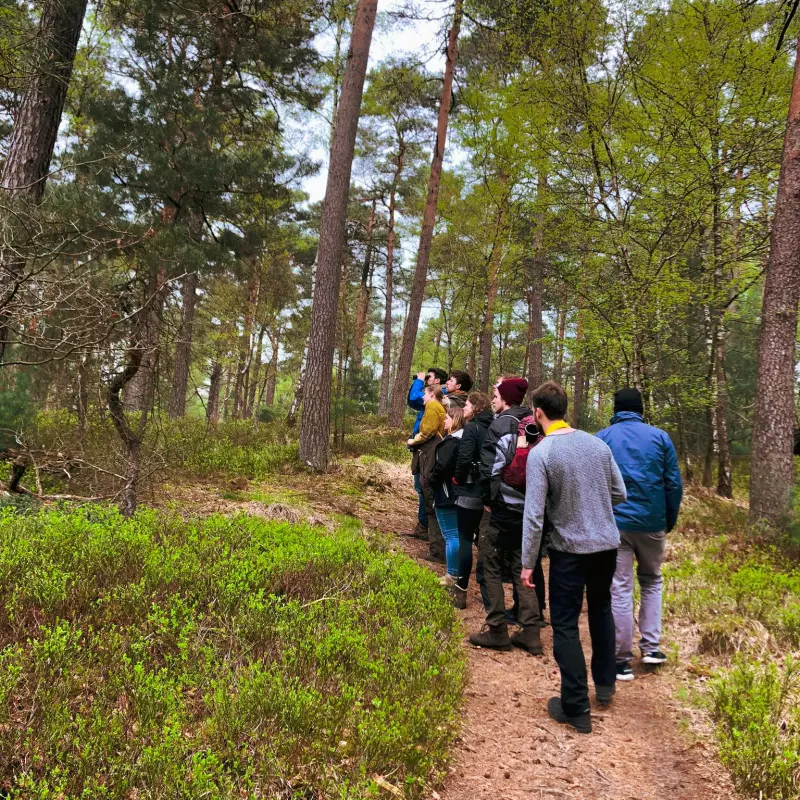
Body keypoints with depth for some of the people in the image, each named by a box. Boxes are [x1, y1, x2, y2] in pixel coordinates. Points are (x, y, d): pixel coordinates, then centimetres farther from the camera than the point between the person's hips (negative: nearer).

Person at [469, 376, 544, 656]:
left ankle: (497, 631, 7)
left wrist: (488, 499, -4)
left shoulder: (501, 424, -12)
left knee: (491, 565, 5)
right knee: (521, 567, 13)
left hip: (505, 505, -7)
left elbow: (491, 466, -16)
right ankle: (530, 632, 12)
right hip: (529, 505, 7)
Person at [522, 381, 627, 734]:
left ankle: (576, 709, 12)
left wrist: (528, 563, -10)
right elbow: (620, 493, 8)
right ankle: (605, 685, 39)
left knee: (565, 626, 6)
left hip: (570, 549, -5)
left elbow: (534, 515, -17)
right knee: (601, 611, 26)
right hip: (607, 543, 6)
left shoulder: (540, 454, -15)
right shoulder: (598, 443, 1)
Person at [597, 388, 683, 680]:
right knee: (651, 581, 22)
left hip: (614, 523, -1)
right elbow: (674, 484, 2)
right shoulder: (660, 437, 4)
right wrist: (670, 521, 13)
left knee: (620, 590, 2)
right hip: (652, 522, 1)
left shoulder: (601, 439, 3)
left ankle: (622, 661, 6)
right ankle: (651, 646, 17)